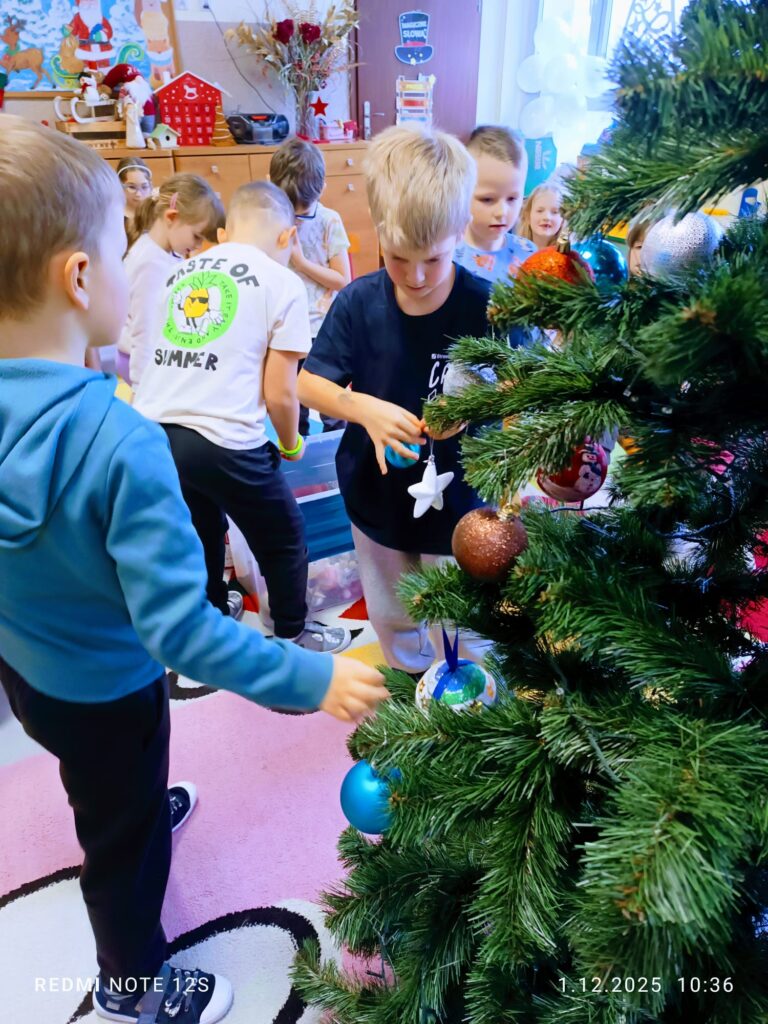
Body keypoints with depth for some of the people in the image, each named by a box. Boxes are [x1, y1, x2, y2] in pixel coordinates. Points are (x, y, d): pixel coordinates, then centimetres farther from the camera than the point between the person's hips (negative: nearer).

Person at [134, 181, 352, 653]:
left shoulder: (183, 271, 16)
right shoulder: (283, 282, 1)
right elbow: (279, 394, -3)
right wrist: (292, 444, 17)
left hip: (152, 432, 6)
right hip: (222, 441, -6)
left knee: (201, 536, 30)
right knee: (285, 540, 18)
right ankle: (295, 635, 36)